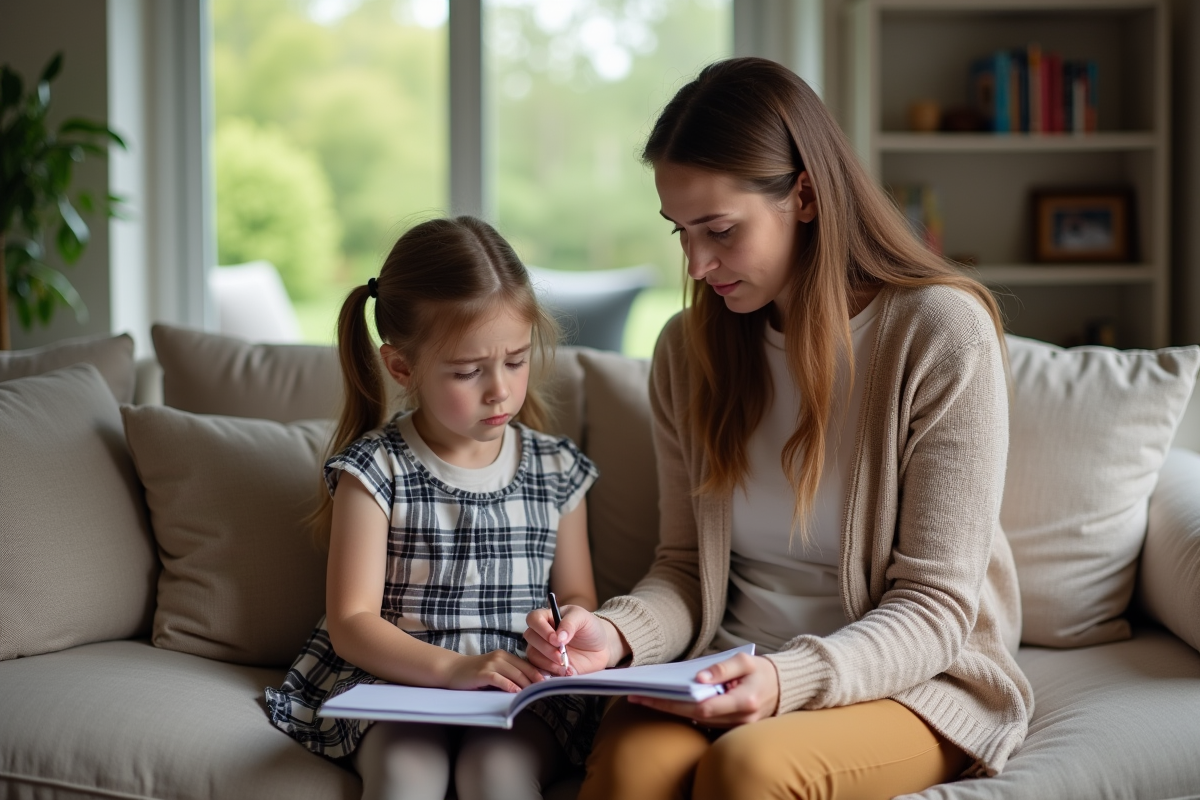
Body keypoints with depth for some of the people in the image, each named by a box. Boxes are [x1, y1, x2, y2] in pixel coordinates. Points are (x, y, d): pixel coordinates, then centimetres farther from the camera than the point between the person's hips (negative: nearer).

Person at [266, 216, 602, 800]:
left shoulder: (556, 469, 9)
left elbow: (577, 596, 17)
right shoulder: (376, 468, -1)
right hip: (394, 683, -2)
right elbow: (350, 622, -5)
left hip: (520, 692, 2)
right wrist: (452, 668, -21)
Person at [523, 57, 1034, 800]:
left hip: (914, 678, -3)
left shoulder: (943, 333, -11)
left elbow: (934, 607, -12)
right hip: (734, 674, 3)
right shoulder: (691, 348, 5)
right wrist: (617, 633, -16)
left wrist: (789, 680, -29)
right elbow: (687, 567, 7)